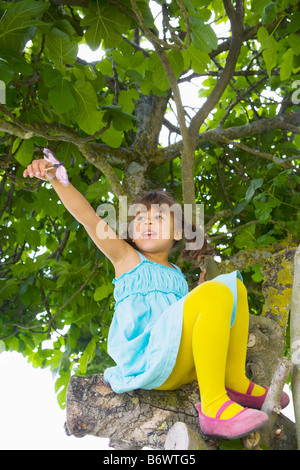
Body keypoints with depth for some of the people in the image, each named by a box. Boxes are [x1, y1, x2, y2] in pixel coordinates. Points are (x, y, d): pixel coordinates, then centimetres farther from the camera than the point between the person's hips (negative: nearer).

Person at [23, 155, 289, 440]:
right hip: (147, 361, -6)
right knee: (216, 294, -25)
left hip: (182, 367, 6)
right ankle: (212, 405, -27)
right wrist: (56, 178, -15)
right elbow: (86, 216, -2)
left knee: (233, 285, 5)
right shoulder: (127, 257, 11)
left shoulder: (178, 277, 26)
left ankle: (235, 383, -1)